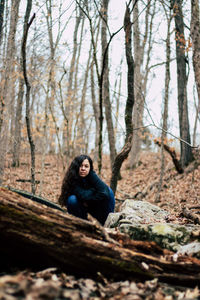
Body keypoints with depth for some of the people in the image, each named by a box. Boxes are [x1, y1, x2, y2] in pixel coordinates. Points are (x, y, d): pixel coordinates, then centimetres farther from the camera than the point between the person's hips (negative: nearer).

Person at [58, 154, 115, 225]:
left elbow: (105, 192, -34)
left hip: (93, 206, 1)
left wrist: (88, 202, -27)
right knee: (72, 199, -33)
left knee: (109, 191, -23)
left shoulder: (92, 175, -20)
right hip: (79, 208, -1)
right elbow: (83, 195, -36)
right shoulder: (72, 178, -24)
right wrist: (95, 189, -23)